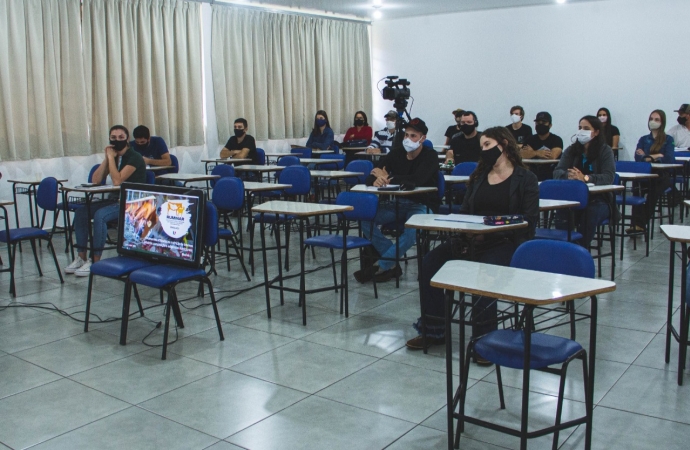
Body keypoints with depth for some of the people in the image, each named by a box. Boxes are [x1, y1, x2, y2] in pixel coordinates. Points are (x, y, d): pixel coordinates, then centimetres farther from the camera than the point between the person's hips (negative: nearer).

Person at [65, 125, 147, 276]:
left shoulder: (134, 158, -12)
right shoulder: (113, 156, 10)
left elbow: (117, 181, -23)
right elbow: (95, 180, 1)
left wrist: (111, 157, -15)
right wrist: (107, 158, -6)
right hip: (116, 199, 8)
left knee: (100, 215, -31)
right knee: (81, 212, -8)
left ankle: (95, 262, -23)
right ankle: (81, 257, -1)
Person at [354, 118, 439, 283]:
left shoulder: (430, 156, -10)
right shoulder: (397, 153, 2)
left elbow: (417, 180, -29)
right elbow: (370, 177, -4)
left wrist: (388, 178, -21)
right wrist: (376, 181, -29)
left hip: (422, 205, -5)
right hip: (399, 203, 5)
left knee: (412, 230, -38)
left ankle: (382, 266, -20)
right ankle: (392, 264, -14)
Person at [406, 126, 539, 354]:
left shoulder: (525, 179, 3)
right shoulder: (479, 176, 20)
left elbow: (529, 222, -7)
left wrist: (489, 233, -18)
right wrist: (461, 235, -5)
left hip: (504, 243, -5)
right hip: (471, 239, 5)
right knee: (430, 263, -17)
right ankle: (433, 330, -7)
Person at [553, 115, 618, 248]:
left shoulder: (605, 151, -1)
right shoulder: (571, 150, 9)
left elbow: (609, 177, -14)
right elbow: (557, 172, -3)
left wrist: (585, 178, -33)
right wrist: (568, 175, -28)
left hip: (598, 200, -2)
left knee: (589, 214, -33)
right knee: (561, 215, -29)